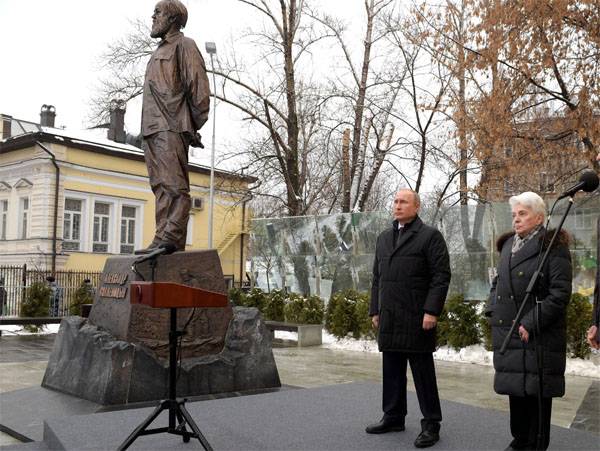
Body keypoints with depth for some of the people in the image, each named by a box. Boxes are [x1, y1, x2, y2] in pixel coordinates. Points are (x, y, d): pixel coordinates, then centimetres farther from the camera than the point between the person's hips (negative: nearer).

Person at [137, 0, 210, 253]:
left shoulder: (184, 45, 3)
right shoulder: (159, 52, 29)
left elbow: (199, 87, -6)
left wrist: (193, 127, -9)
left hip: (171, 128, -9)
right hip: (151, 129, 9)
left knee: (174, 185, -13)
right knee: (161, 187, 5)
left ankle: (171, 239, -17)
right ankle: (164, 238, 5)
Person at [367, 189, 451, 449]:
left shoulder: (430, 236, -3)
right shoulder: (384, 238, 17)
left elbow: (441, 276, -9)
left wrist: (431, 311, -16)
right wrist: (375, 310, 14)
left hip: (417, 318, -6)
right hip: (389, 319, 6)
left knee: (423, 372, 1)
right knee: (392, 370, 13)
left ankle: (431, 424, 11)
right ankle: (393, 417, 26)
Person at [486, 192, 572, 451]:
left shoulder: (553, 247, -8)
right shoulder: (508, 245, 13)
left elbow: (560, 292, -14)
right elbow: (498, 282, 22)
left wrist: (531, 323, -18)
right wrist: (493, 310, 6)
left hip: (538, 335, -6)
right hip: (507, 332, 6)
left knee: (536, 390, 1)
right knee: (515, 387, 14)